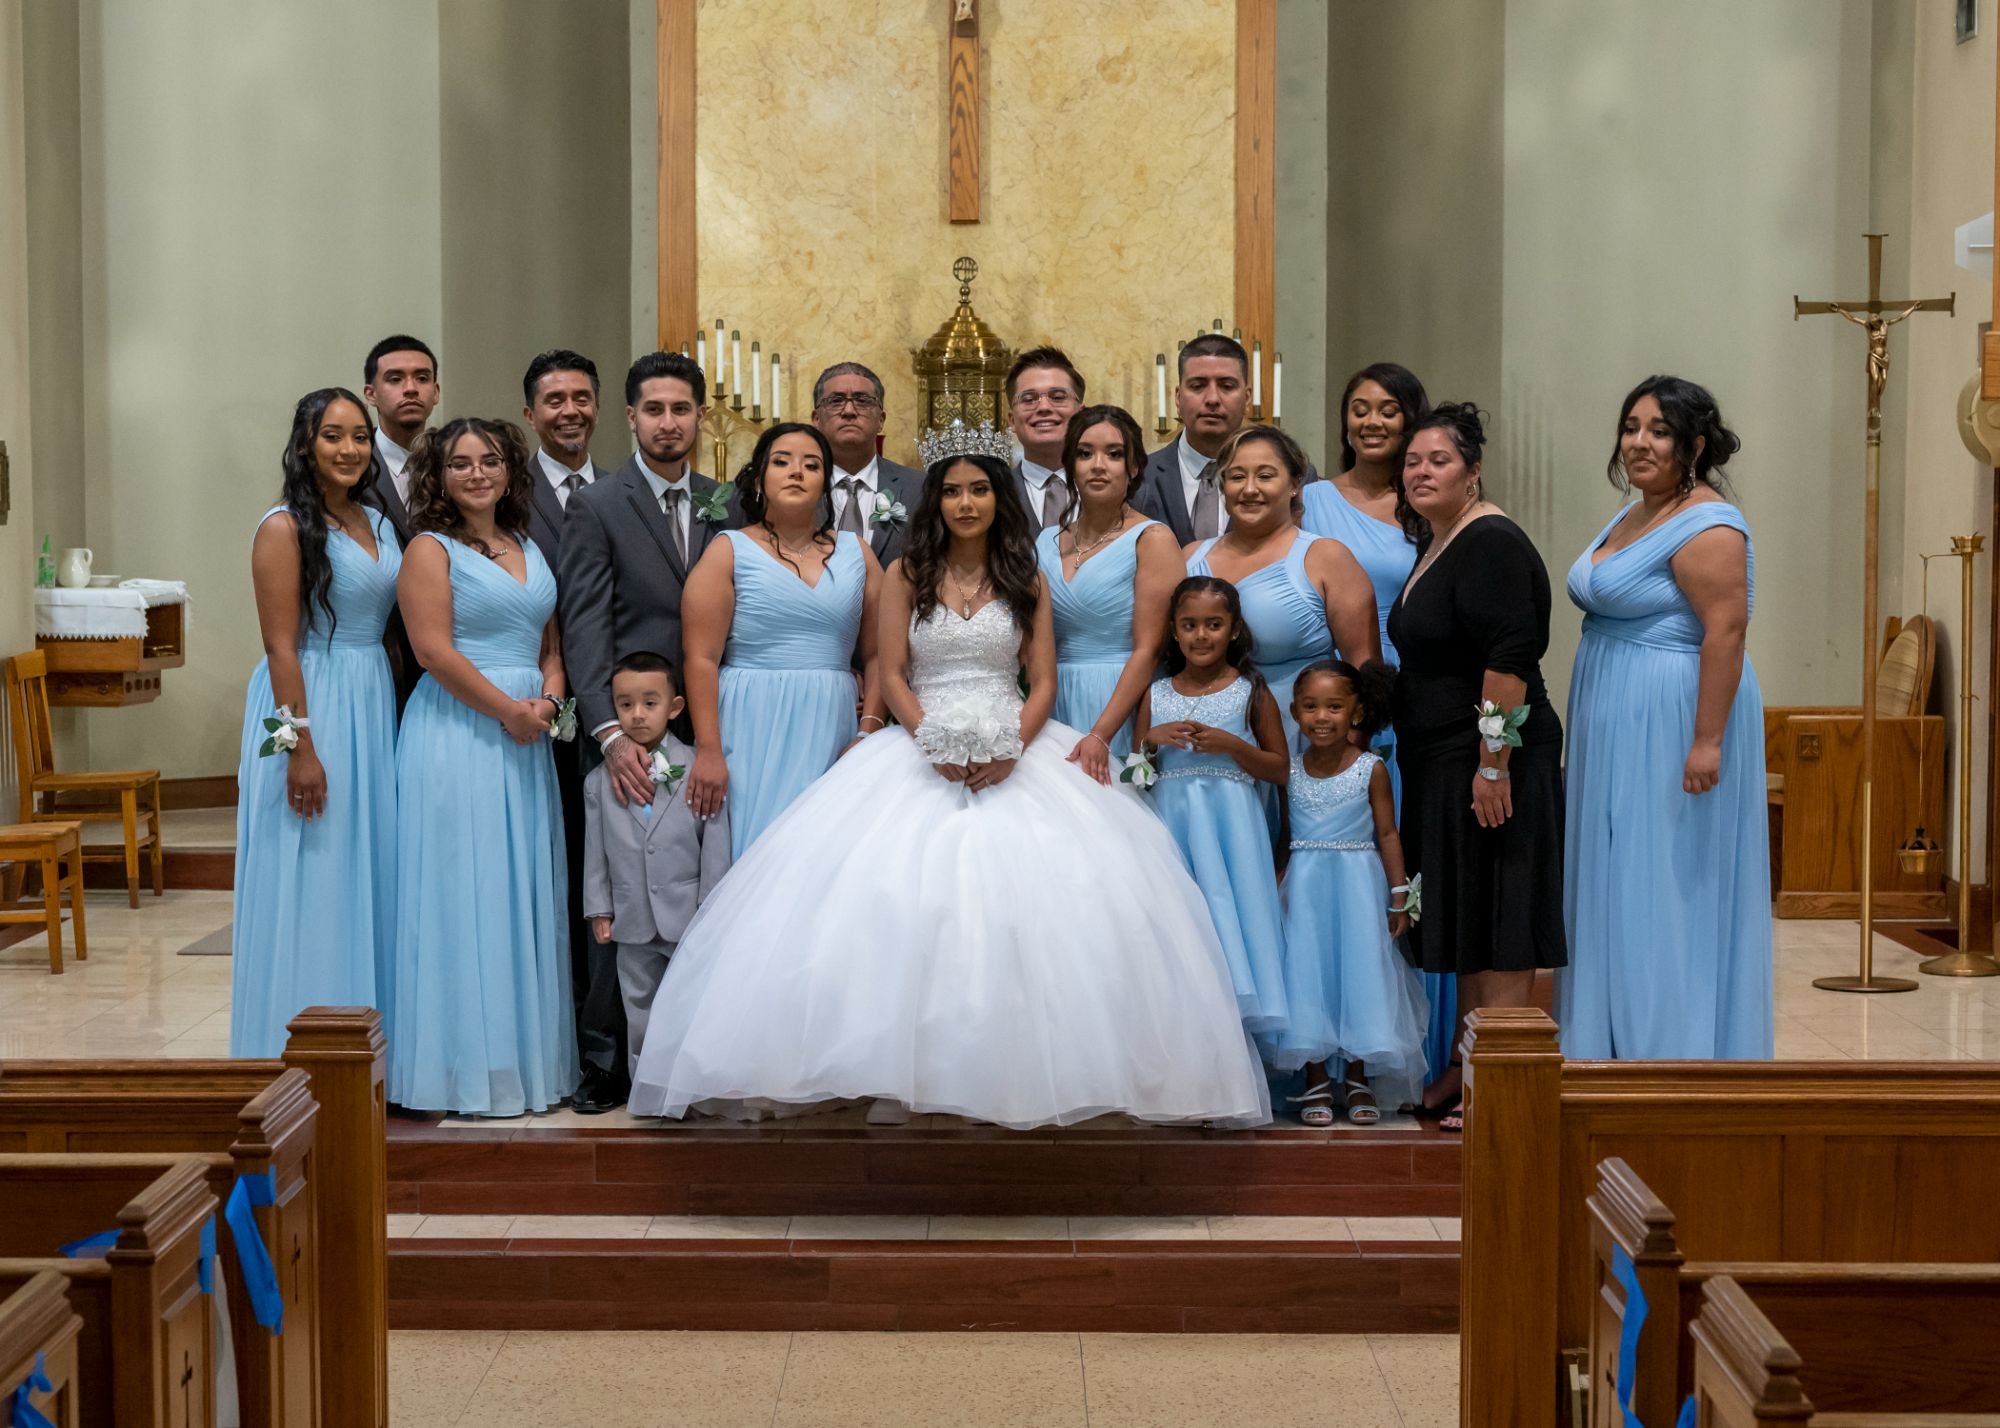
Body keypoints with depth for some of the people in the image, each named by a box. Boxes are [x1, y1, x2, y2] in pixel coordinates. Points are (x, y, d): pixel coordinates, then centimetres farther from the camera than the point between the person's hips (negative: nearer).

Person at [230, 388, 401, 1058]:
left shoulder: (378, 524, 12)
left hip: (376, 708, 7)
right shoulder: (286, 527, -9)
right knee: (309, 882, -1)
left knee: (369, 878, 11)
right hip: (309, 707, -7)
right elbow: (281, 646, -14)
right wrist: (300, 747, -18)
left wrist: (396, 718, 7)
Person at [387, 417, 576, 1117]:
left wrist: (549, 699, -3)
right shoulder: (431, 549, -3)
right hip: (458, 736, -6)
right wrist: (507, 709, -13)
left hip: (528, 739, 7)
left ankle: (525, 1056, 17)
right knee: (464, 893, -4)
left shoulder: (530, 551, 16)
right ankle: (466, 1067, 4)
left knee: (525, 895, 9)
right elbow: (434, 650, -13)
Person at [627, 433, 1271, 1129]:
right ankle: (906, 1067, -16)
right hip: (922, 750, 0)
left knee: (1037, 882, -20)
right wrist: (934, 742, -13)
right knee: (896, 888, -20)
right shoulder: (907, 575, 9)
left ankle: (1025, 1068, -14)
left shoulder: (1026, 580, 11)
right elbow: (892, 676, 3)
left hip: (1017, 749, 1)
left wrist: (1013, 746, -13)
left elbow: (1043, 682, 6)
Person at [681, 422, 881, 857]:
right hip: (752, 735, -3)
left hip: (832, 737, 3)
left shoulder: (856, 553, 11)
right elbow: (702, 659, -5)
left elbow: (877, 655, 10)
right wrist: (708, 752, -12)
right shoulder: (729, 552, 2)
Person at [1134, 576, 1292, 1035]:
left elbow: (1280, 769, 2)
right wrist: (1152, 739, -6)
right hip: (1172, 821, 2)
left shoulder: (1251, 692, 2)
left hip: (1230, 823, -2)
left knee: (1229, 911, -5)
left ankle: (1231, 1009, 3)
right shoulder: (1156, 696, 9)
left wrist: (1232, 745, -12)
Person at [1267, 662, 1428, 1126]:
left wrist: (1399, 896, -2)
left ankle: (1358, 1079, 15)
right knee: (1308, 974, 2)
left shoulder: (1371, 770, -4)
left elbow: (1387, 834, -1)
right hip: (1305, 887, 1)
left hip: (1358, 883, -1)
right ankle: (1316, 1082, 11)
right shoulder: (1288, 771, 1)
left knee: (1359, 973, 2)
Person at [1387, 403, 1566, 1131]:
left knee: (1495, 918, -5)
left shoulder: (1492, 543, -14)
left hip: (1490, 763, -9)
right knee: (1460, 917, 13)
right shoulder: (1432, 546, 15)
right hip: (1439, 764, 9)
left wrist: (1494, 763, -24)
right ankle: (1463, 1069, 22)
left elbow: (1509, 658, -22)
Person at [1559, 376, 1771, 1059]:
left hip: (1674, 724, -10)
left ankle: (1674, 1050, 4)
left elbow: (1726, 632, -22)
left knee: (1670, 886, -4)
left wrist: (1707, 741, -26)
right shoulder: (1633, 516, 15)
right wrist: (1591, 719, 19)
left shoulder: (1707, 527, -16)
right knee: (1618, 882, 14)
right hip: (1619, 723, 10)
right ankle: (1620, 1042, 23)